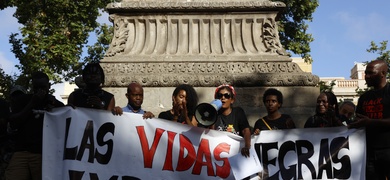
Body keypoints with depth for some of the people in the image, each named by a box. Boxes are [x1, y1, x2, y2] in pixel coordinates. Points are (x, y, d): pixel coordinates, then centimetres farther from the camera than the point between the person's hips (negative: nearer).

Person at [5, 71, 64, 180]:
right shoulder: (24, 100, 14)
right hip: (22, 152, 1)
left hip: (45, 154, -1)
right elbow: (13, 124, 4)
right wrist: (32, 104, -2)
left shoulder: (57, 105, 11)